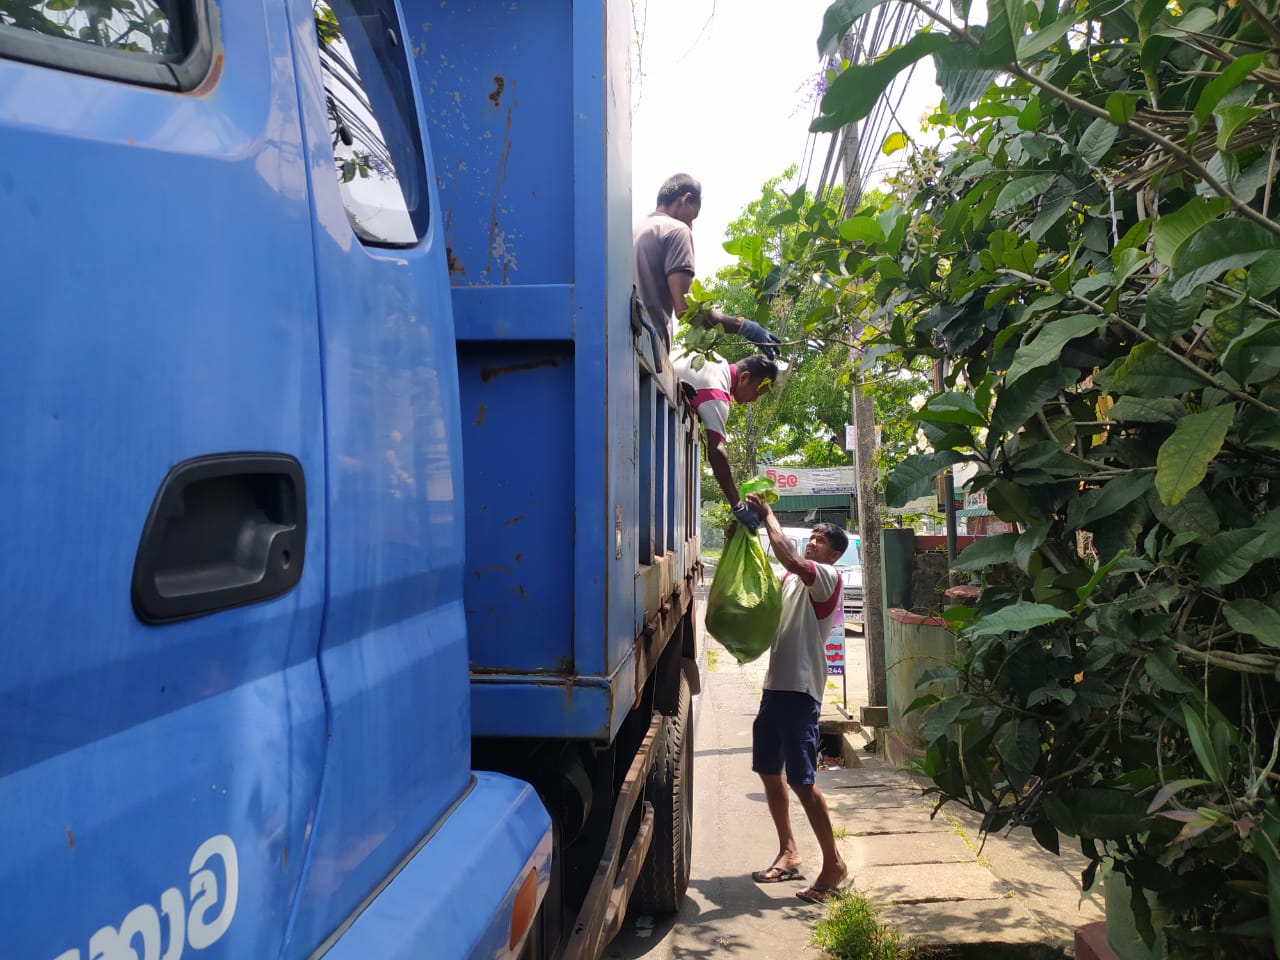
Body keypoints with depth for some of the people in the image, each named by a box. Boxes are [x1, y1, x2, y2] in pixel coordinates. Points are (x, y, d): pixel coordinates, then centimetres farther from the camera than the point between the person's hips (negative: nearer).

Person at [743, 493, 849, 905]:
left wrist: (768, 516, -18)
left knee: (802, 781, -7)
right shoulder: (791, 578, 16)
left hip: (800, 690, -9)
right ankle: (788, 854, 29)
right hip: (775, 685, 9)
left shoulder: (828, 577, -8)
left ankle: (833, 864, 8)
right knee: (769, 772, 15)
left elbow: (793, 562, -26)